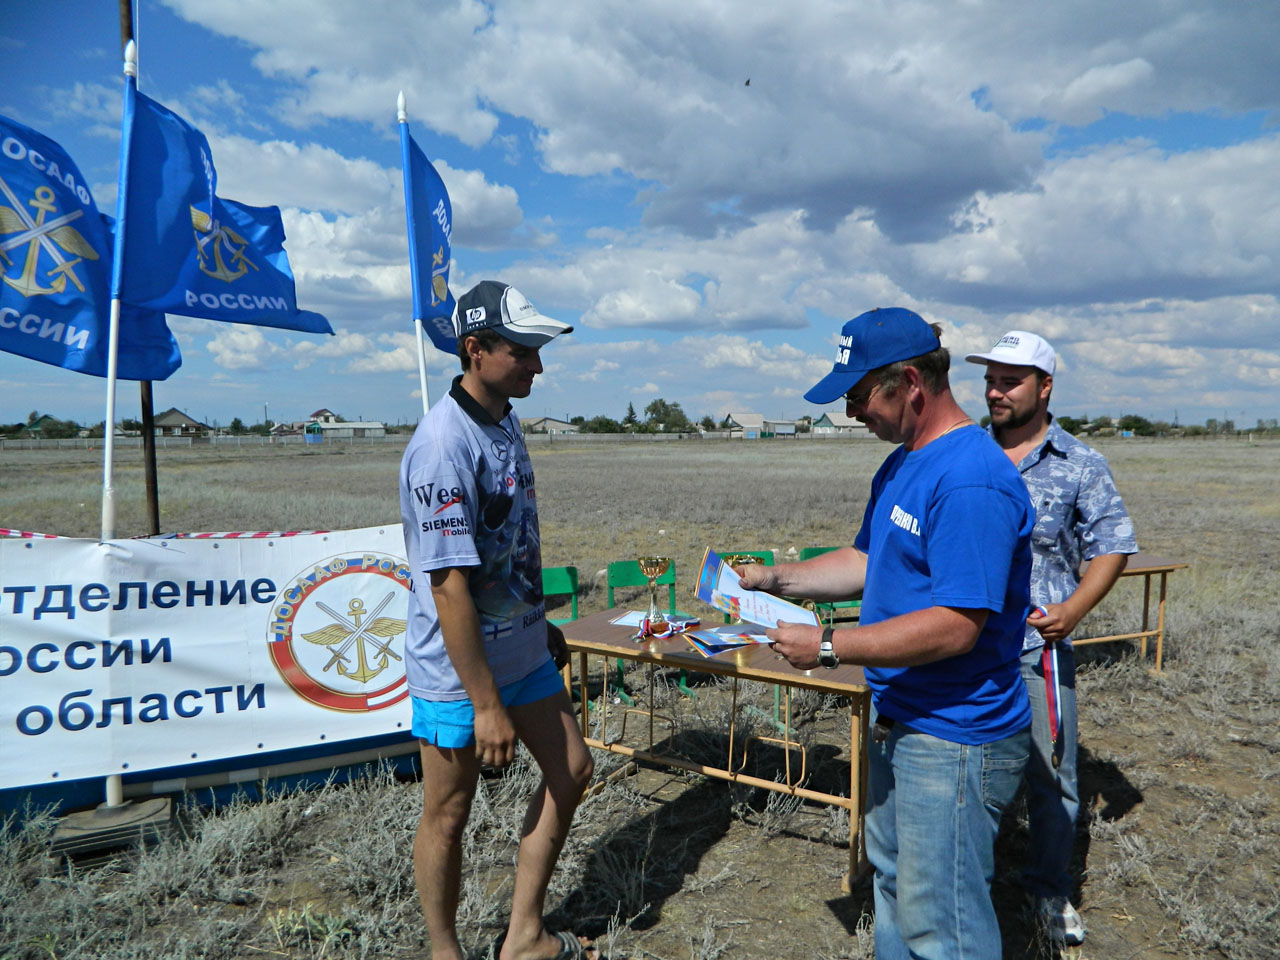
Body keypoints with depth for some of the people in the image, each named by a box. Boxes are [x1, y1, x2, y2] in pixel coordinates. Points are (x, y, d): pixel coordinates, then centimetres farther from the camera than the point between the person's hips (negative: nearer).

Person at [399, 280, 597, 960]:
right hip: (459, 669, -9)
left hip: (523, 651, 10)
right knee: (448, 813, 8)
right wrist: (485, 704, -22)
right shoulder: (443, 444, -24)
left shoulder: (506, 423, 4)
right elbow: (449, 584, -25)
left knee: (570, 770, 16)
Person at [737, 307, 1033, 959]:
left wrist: (827, 647, -24)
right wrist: (774, 579, 3)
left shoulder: (973, 481, -25)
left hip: (955, 739, -10)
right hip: (898, 719, 10)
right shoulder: (901, 465, 8)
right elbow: (868, 561, 16)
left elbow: (954, 628, -29)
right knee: (892, 880, 26)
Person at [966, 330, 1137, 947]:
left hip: (1039, 647, -1)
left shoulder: (1080, 465, -1)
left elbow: (1112, 545, 0)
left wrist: (1074, 609, -14)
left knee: (1051, 775, 9)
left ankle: (1049, 888, 31)